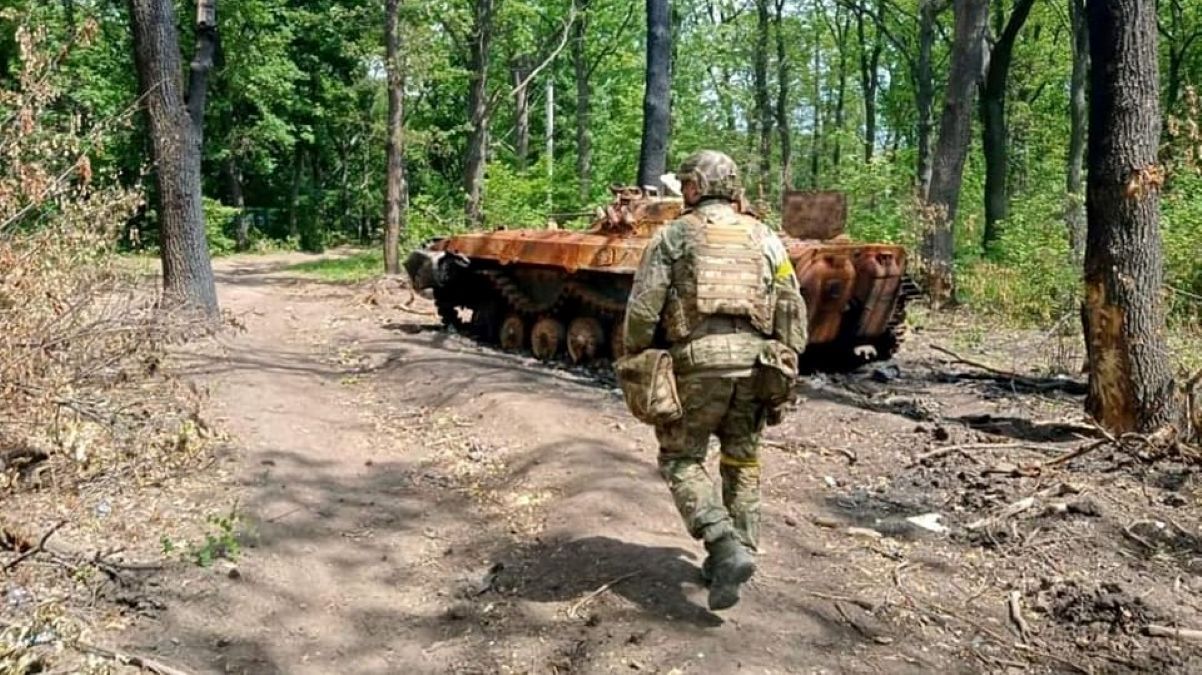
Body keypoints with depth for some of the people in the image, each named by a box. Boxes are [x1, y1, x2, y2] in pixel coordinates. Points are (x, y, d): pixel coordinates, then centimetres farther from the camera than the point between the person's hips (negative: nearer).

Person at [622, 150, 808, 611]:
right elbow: (793, 312, 10)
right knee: (742, 461, 18)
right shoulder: (765, 238, 14)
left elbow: (643, 310, -2)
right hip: (755, 360, 4)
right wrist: (785, 374, 15)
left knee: (681, 460, 8)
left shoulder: (672, 236, 4)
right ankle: (737, 554, 22)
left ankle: (726, 549, -9)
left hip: (697, 360, -3)